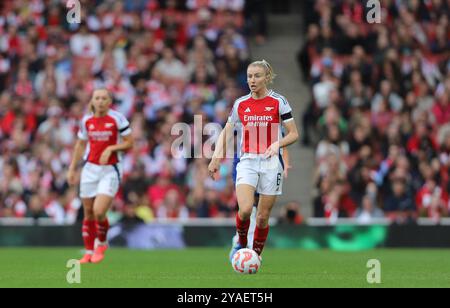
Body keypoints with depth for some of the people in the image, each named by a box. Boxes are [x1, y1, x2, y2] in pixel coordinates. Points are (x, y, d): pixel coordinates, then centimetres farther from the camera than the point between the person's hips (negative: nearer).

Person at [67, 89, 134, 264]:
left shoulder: (117, 119, -7)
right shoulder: (87, 121, 4)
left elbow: (129, 144, -4)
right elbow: (80, 145, 16)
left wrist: (111, 148, -18)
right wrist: (72, 169, 14)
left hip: (110, 171, -4)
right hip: (90, 169, 4)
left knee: (99, 212, -16)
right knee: (88, 214, 5)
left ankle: (102, 244, 12)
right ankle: (89, 252, 19)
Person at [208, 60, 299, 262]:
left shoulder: (278, 102, -1)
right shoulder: (240, 104, 8)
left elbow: (293, 134, -1)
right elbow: (226, 132, 16)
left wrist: (277, 144, -20)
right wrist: (216, 158, 6)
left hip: (271, 162, -1)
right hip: (247, 162, 1)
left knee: (263, 217, 1)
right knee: (245, 210, -19)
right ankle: (241, 243, 9)